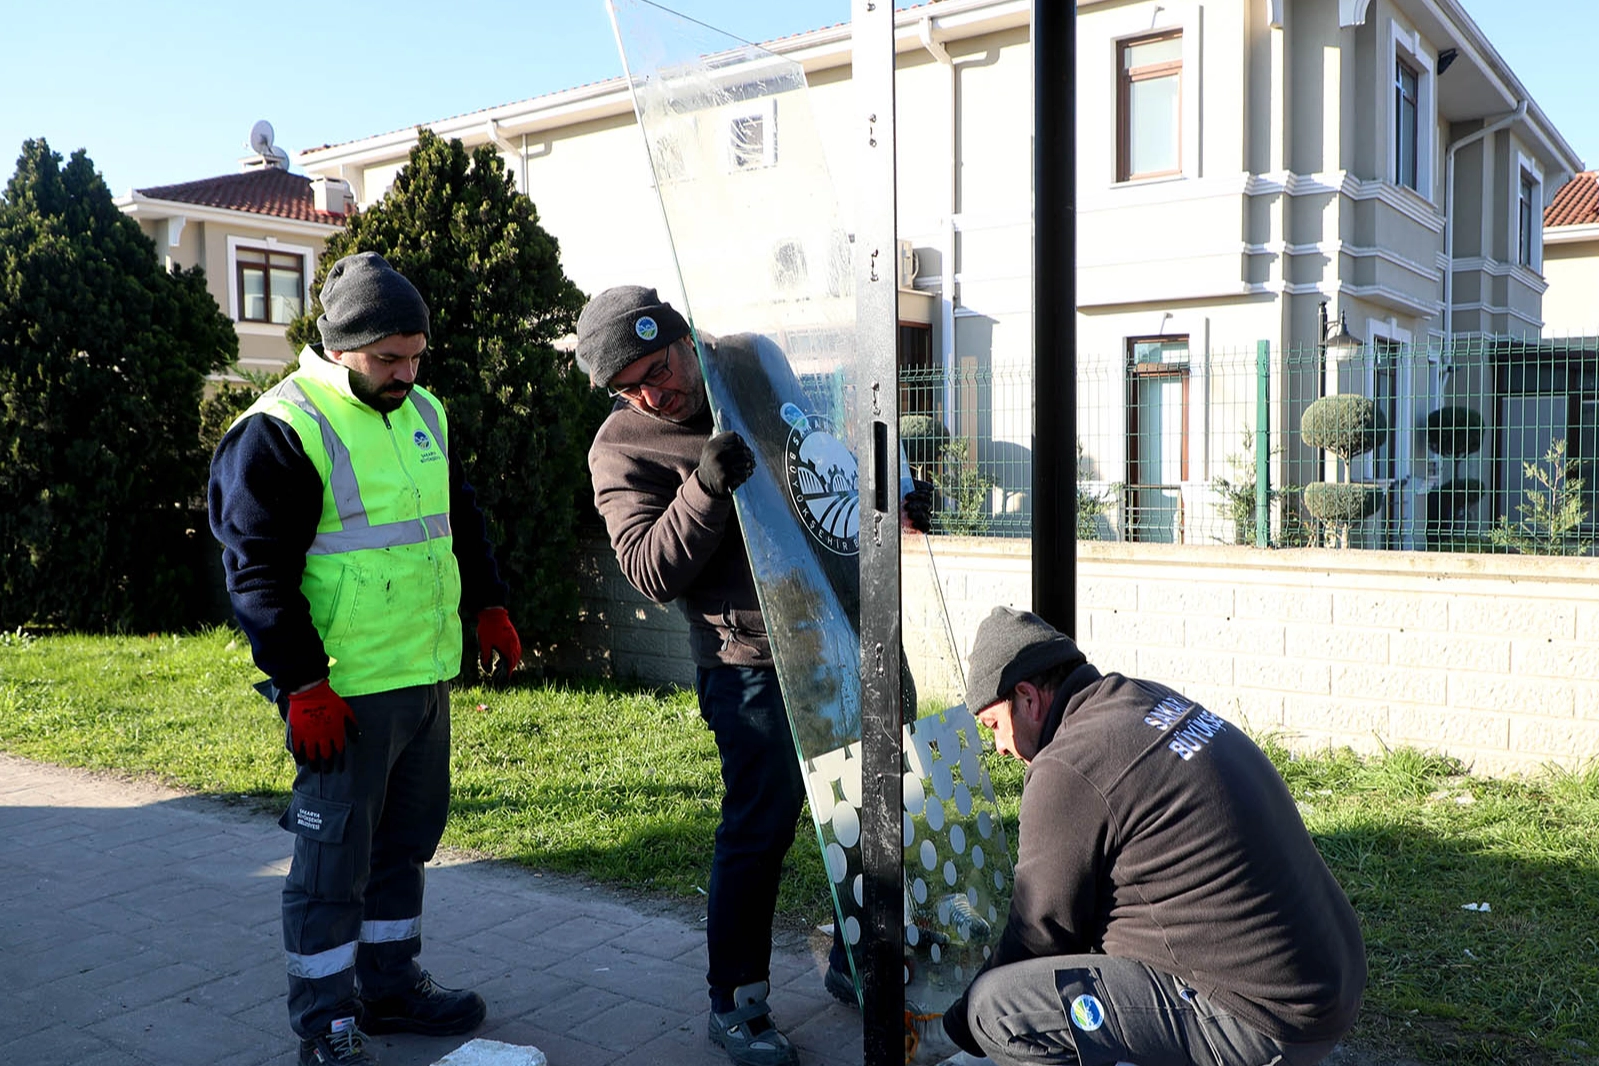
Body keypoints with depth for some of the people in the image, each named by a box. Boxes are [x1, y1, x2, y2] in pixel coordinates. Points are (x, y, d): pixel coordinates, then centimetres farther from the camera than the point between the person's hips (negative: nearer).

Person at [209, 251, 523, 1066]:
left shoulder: (424, 412, 12)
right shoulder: (280, 429, -12)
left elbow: (460, 518, 24)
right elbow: (257, 569, -14)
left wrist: (486, 604, 20)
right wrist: (302, 685, -17)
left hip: (428, 672, 8)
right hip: (345, 690, -7)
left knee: (407, 838, 18)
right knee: (334, 856, 2)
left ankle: (391, 983, 34)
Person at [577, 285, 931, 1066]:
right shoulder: (621, 450, -9)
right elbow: (651, 571, -18)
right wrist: (705, 488, -31)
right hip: (751, 660, -5)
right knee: (760, 826, -3)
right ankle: (734, 1003, 19)